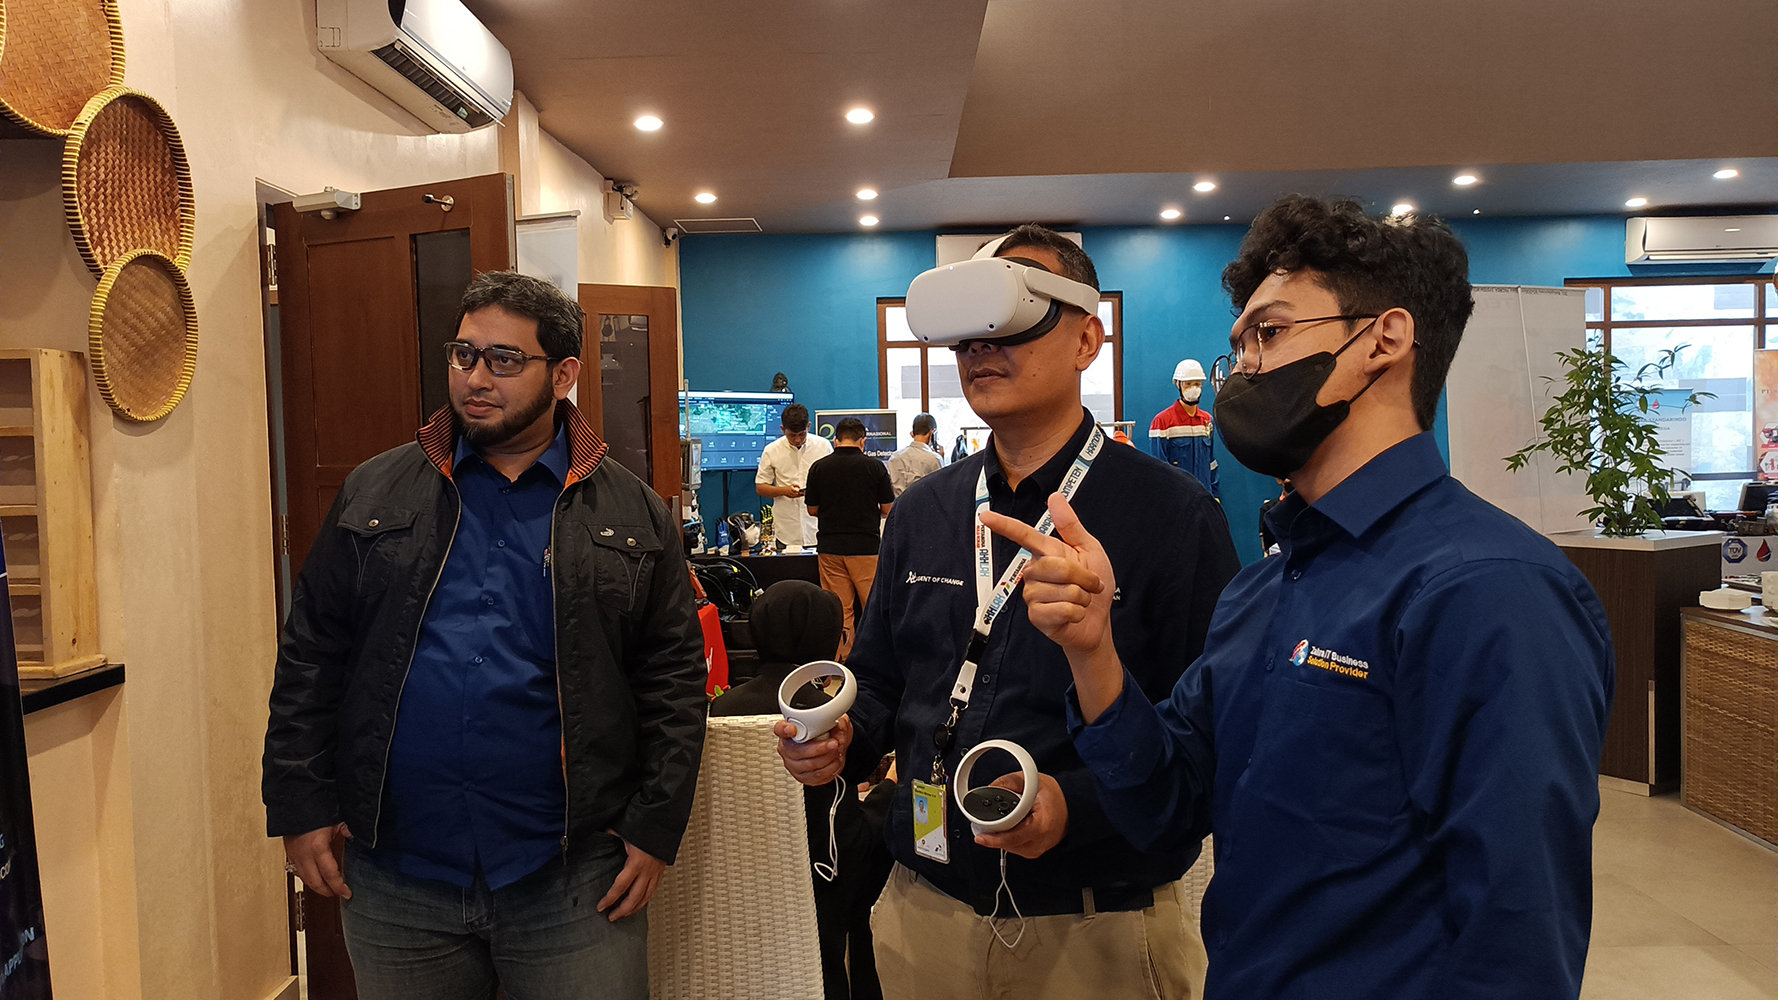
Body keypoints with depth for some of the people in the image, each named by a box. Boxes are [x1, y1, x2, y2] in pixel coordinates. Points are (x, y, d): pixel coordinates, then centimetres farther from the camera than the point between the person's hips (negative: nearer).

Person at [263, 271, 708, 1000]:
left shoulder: (632, 515, 1)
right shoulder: (375, 495, 5)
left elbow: (674, 677, 0)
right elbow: (311, 658, 6)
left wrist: (656, 826, -4)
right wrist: (301, 805, 1)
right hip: (394, 884, 2)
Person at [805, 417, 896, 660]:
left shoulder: (819, 467, 2)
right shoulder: (874, 467, -4)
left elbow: (812, 509, 8)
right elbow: (888, 510, 2)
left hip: (829, 547, 2)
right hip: (866, 546, -2)